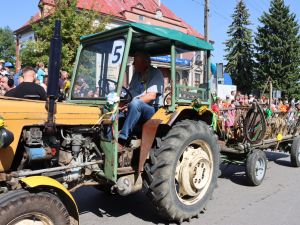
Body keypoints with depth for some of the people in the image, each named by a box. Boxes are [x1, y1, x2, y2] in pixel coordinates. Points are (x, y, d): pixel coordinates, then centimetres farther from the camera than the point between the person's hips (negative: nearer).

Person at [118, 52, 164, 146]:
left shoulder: (156, 73, -3)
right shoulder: (136, 75, 19)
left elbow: (151, 96, -16)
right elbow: (130, 94, 16)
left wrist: (130, 103, -22)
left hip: (152, 111, -7)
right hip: (136, 111, 7)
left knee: (135, 103, -36)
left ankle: (122, 138, -38)